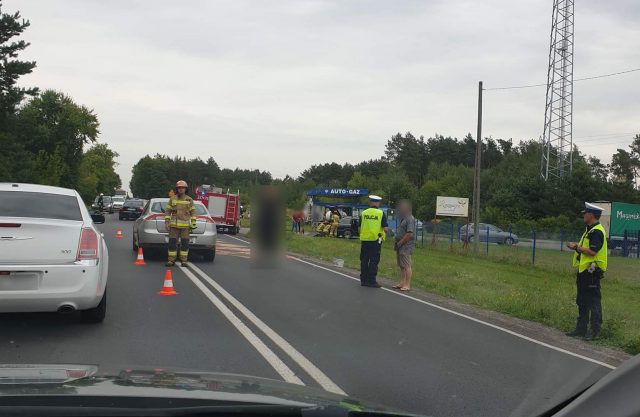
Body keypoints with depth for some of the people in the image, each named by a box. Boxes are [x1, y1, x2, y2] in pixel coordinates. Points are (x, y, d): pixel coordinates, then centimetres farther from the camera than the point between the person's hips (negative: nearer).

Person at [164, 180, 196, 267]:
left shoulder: (189, 200, 5)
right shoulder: (172, 199, 6)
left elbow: (193, 212, 6)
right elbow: (167, 211, 6)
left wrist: (193, 224, -1)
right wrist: (166, 222, -3)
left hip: (185, 226, 0)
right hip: (174, 225, 0)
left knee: (185, 243, 0)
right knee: (172, 243, -1)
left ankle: (183, 261, 7)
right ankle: (171, 260, 5)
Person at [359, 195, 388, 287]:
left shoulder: (363, 213, 4)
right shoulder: (381, 213, -5)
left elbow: (360, 228, 6)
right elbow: (386, 228, -10)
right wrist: (386, 231, 12)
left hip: (364, 240, 3)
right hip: (376, 240, -3)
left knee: (364, 260, 10)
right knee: (373, 261, 1)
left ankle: (363, 280, 15)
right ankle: (371, 281, 1)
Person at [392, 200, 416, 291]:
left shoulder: (410, 219, -14)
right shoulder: (403, 219, 18)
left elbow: (410, 234, -21)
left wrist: (399, 243, -16)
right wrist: (397, 243, 13)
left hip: (406, 246, -10)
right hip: (400, 246, 10)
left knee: (407, 266, -8)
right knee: (401, 266, 13)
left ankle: (407, 285, -6)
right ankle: (402, 283, 19)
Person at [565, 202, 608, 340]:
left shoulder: (597, 231, -15)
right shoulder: (589, 230, 18)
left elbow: (592, 251, -23)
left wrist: (577, 247, -13)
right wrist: (577, 246, 6)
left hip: (592, 271, -11)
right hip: (584, 270, 11)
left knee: (594, 301, -6)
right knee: (582, 302, 14)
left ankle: (595, 331, -1)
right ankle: (581, 329, 21)